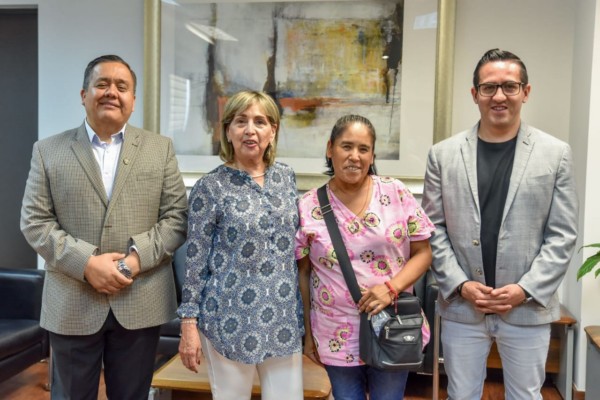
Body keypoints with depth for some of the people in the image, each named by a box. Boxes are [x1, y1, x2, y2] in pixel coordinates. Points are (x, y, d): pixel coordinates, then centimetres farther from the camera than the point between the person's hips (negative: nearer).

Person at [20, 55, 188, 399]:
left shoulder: (160, 148, 6)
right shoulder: (48, 150, 5)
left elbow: (177, 216, 1)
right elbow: (35, 222, -1)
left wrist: (138, 258, -14)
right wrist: (86, 263, -14)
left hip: (141, 303, 1)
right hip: (72, 305, 0)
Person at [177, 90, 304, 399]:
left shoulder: (286, 177, 5)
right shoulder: (211, 186, -8)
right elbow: (195, 259, -6)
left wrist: (302, 310, 12)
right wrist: (189, 323, -8)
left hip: (283, 317, 4)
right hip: (231, 318, -4)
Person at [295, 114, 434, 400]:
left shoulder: (396, 193, -5)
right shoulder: (308, 207, -6)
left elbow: (423, 252, -1)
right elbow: (303, 273, 1)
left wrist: (392, 287, -17)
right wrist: (307, 333, 4)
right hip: (337, 336, 0)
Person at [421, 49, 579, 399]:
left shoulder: (556, 154, 0)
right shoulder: (443, 154, 1)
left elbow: (562, 235, -1)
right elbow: (434, 229, 1)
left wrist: (525, 289, -11)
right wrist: (460, 284, -9)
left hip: (529, 307, 0)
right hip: (461, 306, 1)